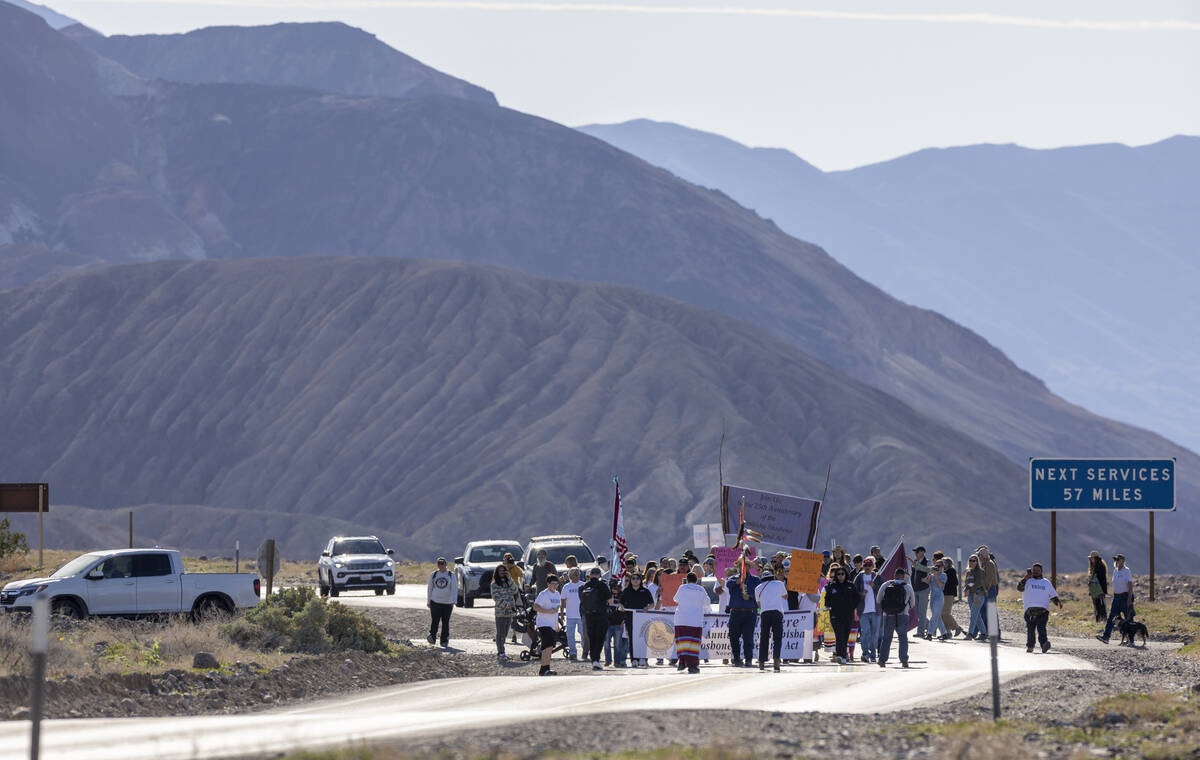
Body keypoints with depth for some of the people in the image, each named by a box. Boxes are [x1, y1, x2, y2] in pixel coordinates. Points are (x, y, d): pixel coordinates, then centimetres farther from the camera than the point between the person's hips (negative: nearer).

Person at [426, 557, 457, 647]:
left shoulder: (451, 575, 3)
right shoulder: (433, 575, 9)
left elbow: (454, 589, -3)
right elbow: (429, 588, 15)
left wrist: (453, 601, -14)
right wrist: (428, 601, 13)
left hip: (447, 603, -1)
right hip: (435, 602, 1)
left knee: (445, 622, 3)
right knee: (434, 621, -14)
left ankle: (445, 641, 10)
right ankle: (432, 636, -19)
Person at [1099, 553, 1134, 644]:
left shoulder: (1127, 571, -11)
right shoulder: (1115, 571, 12)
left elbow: (1130, 586, -16)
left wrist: (1129, 599, -21)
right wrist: (1113, 597, 17)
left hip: (1125, 596, -8)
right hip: (1117, 597, 8)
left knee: (1129, 618, 0)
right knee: (1112, 616, -1)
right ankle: (1106, 636, -6)